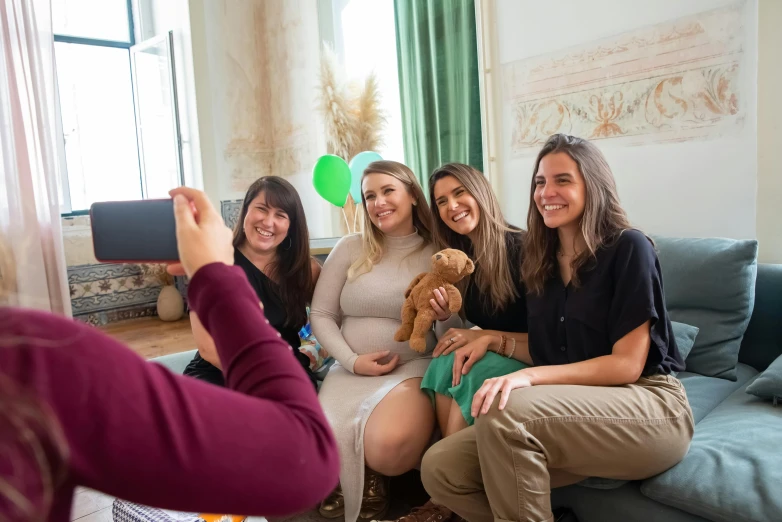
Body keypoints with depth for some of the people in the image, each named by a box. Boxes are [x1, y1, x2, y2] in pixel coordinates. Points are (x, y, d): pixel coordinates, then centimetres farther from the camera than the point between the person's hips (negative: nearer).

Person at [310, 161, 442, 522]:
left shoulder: (437, 254, 2)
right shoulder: (350, 248, 7)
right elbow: (321, 315, 6)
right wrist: (352, 361, -8)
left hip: (414, 368, -2)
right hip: (352, 370, 2)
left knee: (389, 446, -32)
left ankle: (371, 476, 8)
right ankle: (363, 479, 15)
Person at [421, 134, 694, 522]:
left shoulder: (628, 247, -8)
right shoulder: (542, 263, 10)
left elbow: (626, 364, -13)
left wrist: (530, 377, -23)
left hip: (647, 405, -5)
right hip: (574, 412, 6)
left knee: (505, 412, -33)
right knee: (440, 468, -15)